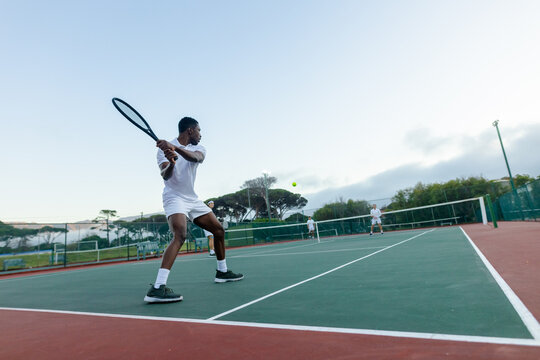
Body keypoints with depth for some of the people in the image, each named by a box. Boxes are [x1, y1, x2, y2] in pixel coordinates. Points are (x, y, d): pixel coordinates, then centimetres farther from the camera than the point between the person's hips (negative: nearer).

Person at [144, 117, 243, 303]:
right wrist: (171, 163, -40)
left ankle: (222, 272, 27)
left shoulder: (198, 148, 5)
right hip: (174, 198, -6)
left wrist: (175, 147, -39)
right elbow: (165, 176, -18)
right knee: (180, 235, -30)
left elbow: (195, 158, -21)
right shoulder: (165, 148, -5)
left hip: (193, 199, 7)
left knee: (219, 230, 10)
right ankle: (157, 288, -33)